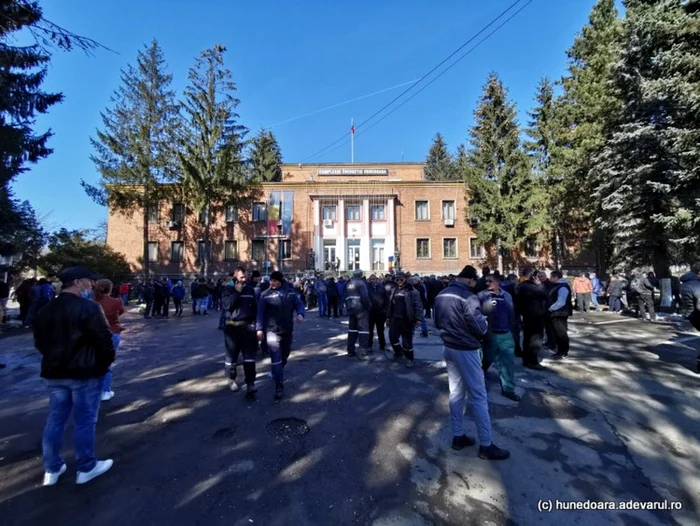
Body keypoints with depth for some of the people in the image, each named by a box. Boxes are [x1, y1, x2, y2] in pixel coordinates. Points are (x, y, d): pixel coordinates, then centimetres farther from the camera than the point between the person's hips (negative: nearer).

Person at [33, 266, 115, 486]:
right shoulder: (88, 308, -18)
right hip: (85, 372, -7)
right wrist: (107, 361, -2)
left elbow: (39, 341, 15)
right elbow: (103, 338, -19)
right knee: (84, 421, 4)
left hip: (55, 372, 8)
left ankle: (52, 469, 27)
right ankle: (86, 467, 17)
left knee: (55, 420, 17)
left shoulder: (47, 310, 8)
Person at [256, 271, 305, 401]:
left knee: (285, 354, 22)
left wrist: (300, 314, -19)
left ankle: (277, 373, 50)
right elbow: (260, 312, -7)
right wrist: (259, 328, -11)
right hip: (272, 330, -4)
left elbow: (299, 304, 2)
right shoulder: (265, 294, -8)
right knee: (276, 359, -8)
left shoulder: (290, 292, -1)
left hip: (287, 329, 4)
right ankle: (279, 387, 0)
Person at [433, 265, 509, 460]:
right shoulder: (468, 297, -21)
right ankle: (486, 445, 13)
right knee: (478, 396, 3)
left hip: (448, 348, 8)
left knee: (456, 393, 17)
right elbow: (480, 328, -19)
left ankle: (458, 436, 27)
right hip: (466, 351, -8)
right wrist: (485, 314, 0)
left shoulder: (441, 295, 5)